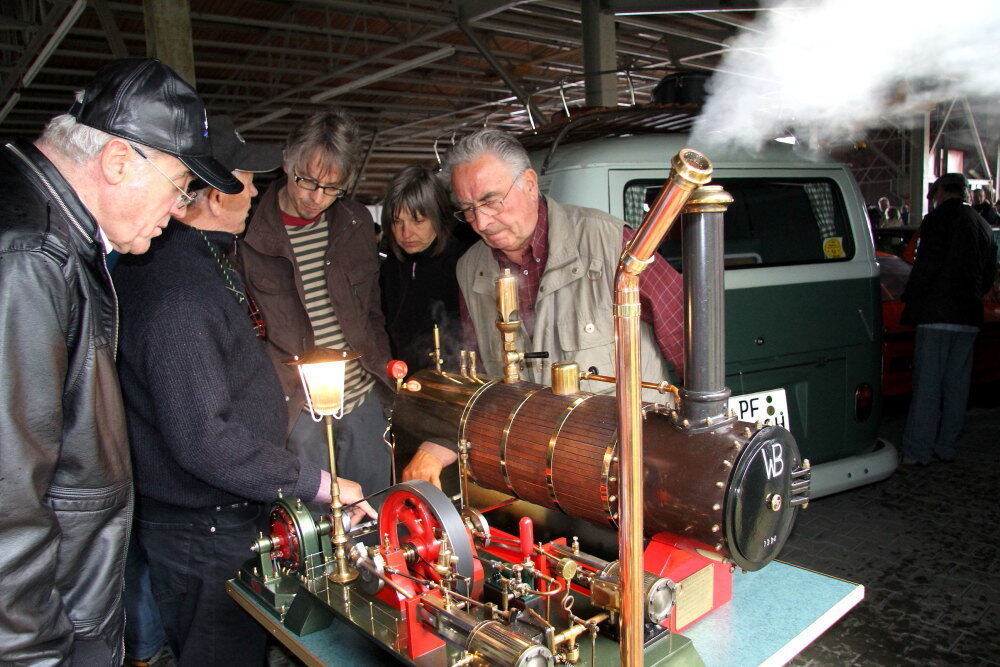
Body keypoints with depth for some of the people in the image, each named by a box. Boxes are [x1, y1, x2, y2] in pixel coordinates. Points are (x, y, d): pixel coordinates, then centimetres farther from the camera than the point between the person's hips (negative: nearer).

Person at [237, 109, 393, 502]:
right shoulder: (247, 232, -8)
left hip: (362, 394, 4)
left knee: (377, 505, 13)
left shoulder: (357, 224, 4)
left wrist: (384, 368, 10)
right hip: (295, 403, -3)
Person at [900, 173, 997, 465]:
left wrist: (910, 298, -3)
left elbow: (927, 265, -15)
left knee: (927, 384, -3)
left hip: (936, 313, -7)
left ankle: (918, 450, 0)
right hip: (969, 316, 7)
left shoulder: (939, 219, -6)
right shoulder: (982, 225, 16)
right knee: (956, 384, 11)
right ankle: (946, 446, 19)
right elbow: (988, 276, 19)